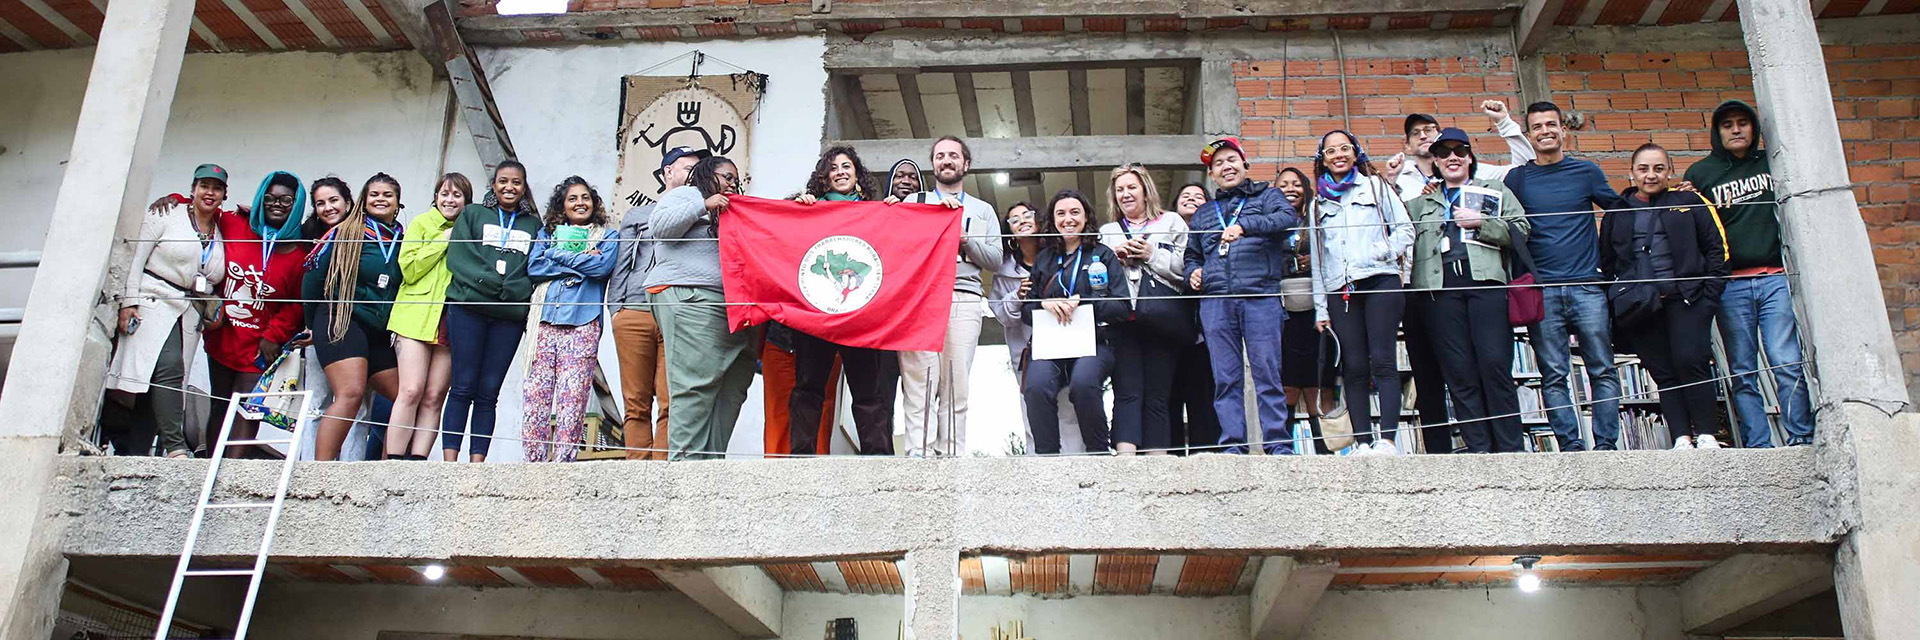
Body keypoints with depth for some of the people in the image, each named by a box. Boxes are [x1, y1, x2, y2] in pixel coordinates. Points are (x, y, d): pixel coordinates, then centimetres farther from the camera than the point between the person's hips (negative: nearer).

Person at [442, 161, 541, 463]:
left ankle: (477, 461, 1)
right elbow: (458, 257, 1)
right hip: (468, 307, -1)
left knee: (488, 392, 1)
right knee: (463, 387, -5)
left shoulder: (533, 225, 17)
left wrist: (516, 290, -10)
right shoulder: (472, 214, 14)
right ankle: (449, 460, -5)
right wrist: (493, 282, -11)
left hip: (510, 316, 1)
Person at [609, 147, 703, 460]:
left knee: (671, 404, -9)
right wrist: (616, 309, 7)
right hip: (634, 315, 1)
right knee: (636, 404, -1)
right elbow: (621, 265, 17)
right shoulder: (637, 215, 22)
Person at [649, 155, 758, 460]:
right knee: (696, 385, -16)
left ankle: (713, 458, -3)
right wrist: (703, 205, -9)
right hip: (691, 299, -8)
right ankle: (686, 457, -17)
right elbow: (659, 224, -4)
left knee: (732, 388, -3)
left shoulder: (733, 212, 34)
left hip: (733, 305, 8)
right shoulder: (685, 195, 12)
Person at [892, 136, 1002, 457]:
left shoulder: (983, 210, 25)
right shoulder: (914, 201, 22)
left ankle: (951, 454, -8)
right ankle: (919, 453, -19)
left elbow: (994, 260, 14)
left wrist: (964, 238, 0)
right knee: (919, 379, -14)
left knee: (956, 385, -6)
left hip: (965, 298, 1)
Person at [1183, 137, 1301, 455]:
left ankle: (1278, 444, -5)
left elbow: (1288, 218, -6)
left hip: (1261, 297, -3)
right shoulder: (1203, 214, 27)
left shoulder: (1266, 196, 15)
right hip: (1215, 301, 4)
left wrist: (1244, 225, -21)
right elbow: (1192, 255, 34)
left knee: (1267, 373, -7)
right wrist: (1193, 273, 10)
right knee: (1225, 378, -1)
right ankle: (1233, 445, 0)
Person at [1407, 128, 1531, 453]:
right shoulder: (1422, 201, 28)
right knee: (1459, 373, -4)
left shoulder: (1495, 190, 21)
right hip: (1441, 286, 2)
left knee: (1495, 364, -11)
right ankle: (1480, 450, -1)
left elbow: (1521, 230, 10)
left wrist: (1480, 223, -3)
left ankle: (1511, 448, -5)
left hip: (1485, 280, -2)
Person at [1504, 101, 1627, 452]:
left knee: (1603, 370, -2)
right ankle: (1571, 446, 2)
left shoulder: (1587, 172, 10)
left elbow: (1619, 210, 19)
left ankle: (1606, 444, 2)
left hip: (1587, 286, 0)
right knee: (1554, 375, -2)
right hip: (1541, 289, 0)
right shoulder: (1517, 178, 8)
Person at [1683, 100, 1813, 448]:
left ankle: (1802, 439, -1)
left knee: (1787, 363, -8)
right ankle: (1757, 446, 3)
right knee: (1743, 372, 0)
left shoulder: (1773, 163, 14)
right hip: (1731, 285, 0)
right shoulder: (1700, 172, 10)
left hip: (1776, 278, 1)